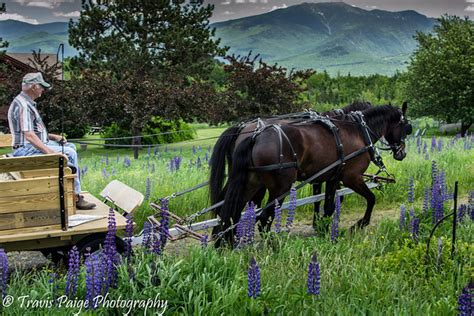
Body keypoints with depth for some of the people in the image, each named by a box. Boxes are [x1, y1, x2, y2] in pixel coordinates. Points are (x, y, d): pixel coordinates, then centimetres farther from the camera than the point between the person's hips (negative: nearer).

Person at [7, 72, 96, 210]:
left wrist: (52, 137, 13)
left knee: (71, 147, 12)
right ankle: (76, 197, -11)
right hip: (26, 149, -11)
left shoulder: (27, 103, 16)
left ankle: (74, 193, 6)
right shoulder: (23, 105, -19)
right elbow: (29, 136, -27)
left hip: (33, 146, 11)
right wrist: (50, 152, -28)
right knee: (69, 153, -18)